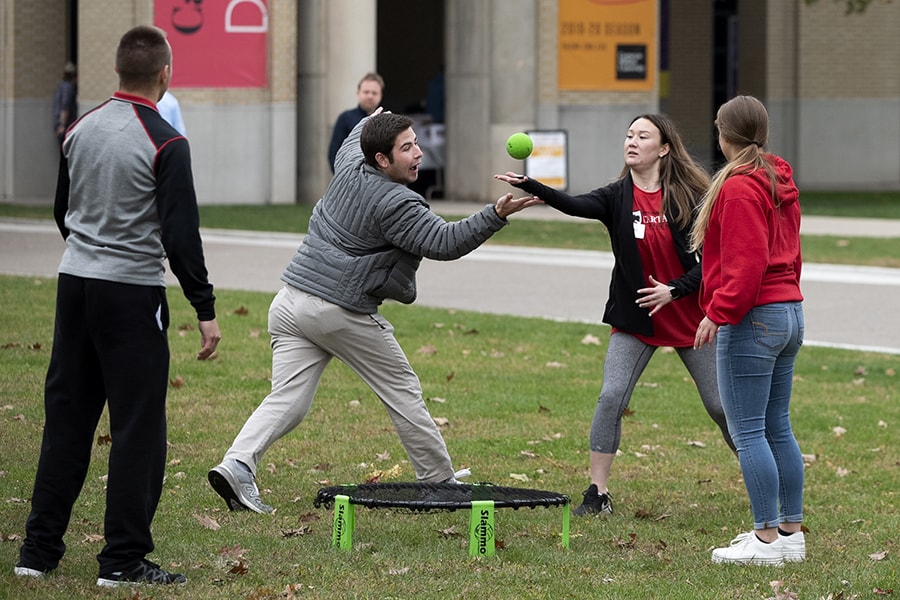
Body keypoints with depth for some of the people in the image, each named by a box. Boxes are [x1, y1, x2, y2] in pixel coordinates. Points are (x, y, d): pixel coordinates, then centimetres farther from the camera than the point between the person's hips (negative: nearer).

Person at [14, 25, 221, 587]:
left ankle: (40, 550, 13)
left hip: (75, 284, 6)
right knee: (138, 426, 0)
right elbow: (180, 234, -16)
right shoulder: (166, 144, -13)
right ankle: (124, 559, 0)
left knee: (66, 417, 12)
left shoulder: (80, 130, 7)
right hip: (132, 293, -6)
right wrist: (205, 309, -10)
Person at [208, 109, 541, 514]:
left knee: (287, 401, -1)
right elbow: (445, 242, -21)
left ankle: (238, 464, -22)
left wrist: (368, 123, 55)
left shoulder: (349, 168, 9)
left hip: (291, 301, 7)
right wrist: (497, 215, -28)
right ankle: (438, 481, 17)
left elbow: (351, 144, 34)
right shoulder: (395, 204, -14)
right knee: (403, 392, 9)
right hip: (343, 311, -7)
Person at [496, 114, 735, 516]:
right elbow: (575, 205, -24)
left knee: (720, 404, 6)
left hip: (689, 315, -1)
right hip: (635, 319, 2)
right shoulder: (617, 197, -4)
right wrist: (529, 187, -41)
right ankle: (598, 494, -5)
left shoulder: (687, 197, -8)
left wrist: (674, 290, -20)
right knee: (611, 397, -12)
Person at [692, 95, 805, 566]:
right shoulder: (779, 183, 14)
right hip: (789, 312, 10)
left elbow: (746, 263, -20)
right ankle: (791, 532, 15)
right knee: (778, 428, 13)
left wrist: (717, 313, -18)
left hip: (751, 319, -10)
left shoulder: (739, 188, -14)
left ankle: (767, 539, -7)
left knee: (747, 431, -6)